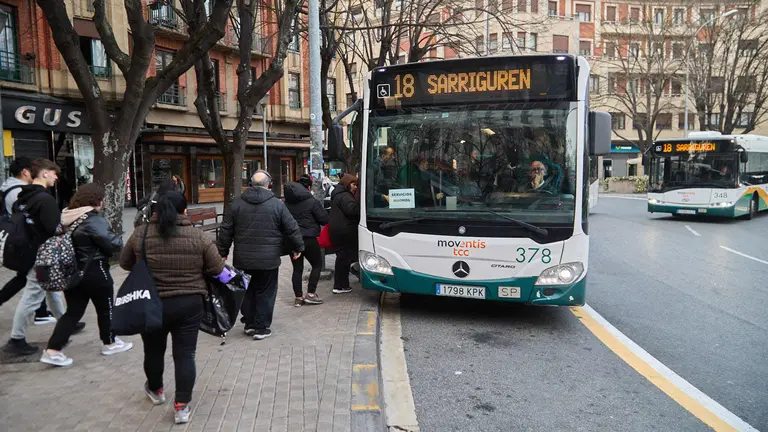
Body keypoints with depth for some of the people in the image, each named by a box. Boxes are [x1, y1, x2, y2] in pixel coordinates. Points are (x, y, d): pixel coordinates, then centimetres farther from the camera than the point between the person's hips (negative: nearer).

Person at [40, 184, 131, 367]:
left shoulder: (67, 216, 6)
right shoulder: (93, 220, -19)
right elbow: (112, 243, -23)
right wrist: (120, 240, -2)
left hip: (72, 271, 7)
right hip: (94, 272, -7)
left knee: (73, 311, 12)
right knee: (105, 308, 12)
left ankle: (52, 350, 6)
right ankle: (110, 343, 27)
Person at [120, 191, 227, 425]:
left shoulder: (140, 234, -5)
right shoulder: (198, 236, -8)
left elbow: (125, 263, 8)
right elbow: (217, 269, -5)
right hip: (189, 304, -1)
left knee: (153, 350, 21)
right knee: (185, 354, 7)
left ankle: (155, 390, 42)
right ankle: (182, 406, 7)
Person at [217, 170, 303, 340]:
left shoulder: (237, 203, 2)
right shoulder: (277, 205, -7)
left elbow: (226, 230, 5)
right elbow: (292, 228, -3)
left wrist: (223, 252, 15)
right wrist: (298, 247, 10)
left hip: (243, 259, 3)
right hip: (268, 260, -3)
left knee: (247, 291, 17)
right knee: (265, 293, 7)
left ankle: (249, 323, 27)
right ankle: (261, 328, 12)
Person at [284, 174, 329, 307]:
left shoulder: (287, 202, 5)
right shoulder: (312, 201, -12)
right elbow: (324, 219, -9)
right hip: (308, 239, -5)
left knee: (297, 268, 11)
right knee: (317, 265, 10)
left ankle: (298, 297, 11)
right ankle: (310, 294, 3)